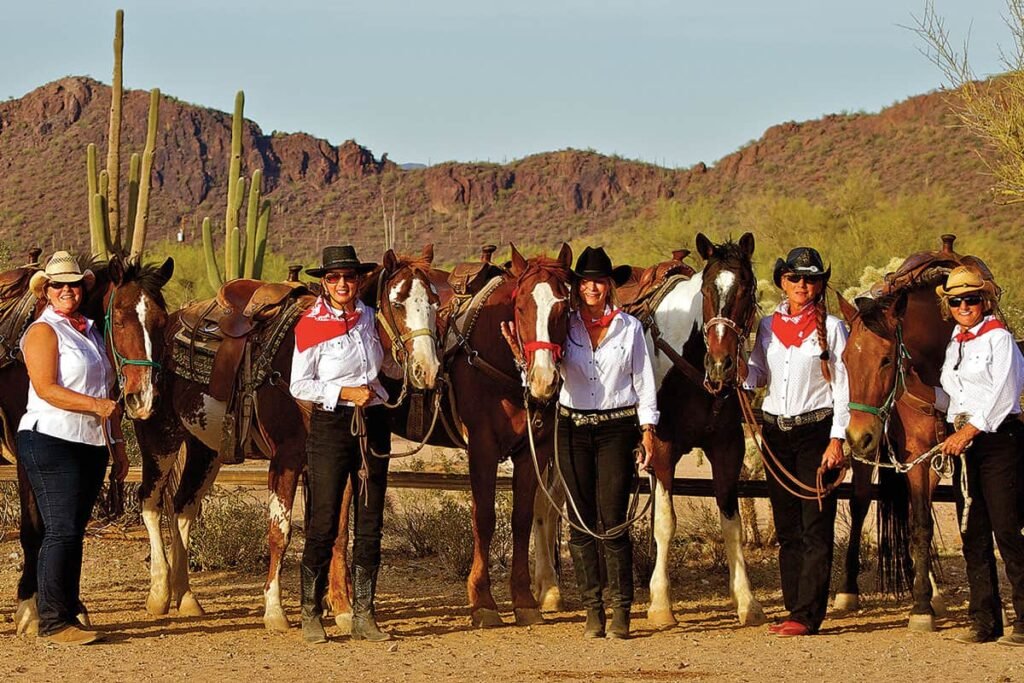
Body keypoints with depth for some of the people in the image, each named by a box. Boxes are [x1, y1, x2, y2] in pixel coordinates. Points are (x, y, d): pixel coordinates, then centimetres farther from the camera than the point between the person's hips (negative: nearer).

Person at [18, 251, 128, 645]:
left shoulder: (91, 331, 17)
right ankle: (53, 623, -8)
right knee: (62, 531, -10)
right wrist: (96, 405, -23)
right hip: (51, 442, -8)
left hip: (91, 446, 8)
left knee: (74, 532, 10)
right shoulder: (44, 332, -7)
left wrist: (117, 444, 18)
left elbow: (108, 391, 22)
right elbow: (46, 389, -18)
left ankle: (67, 613, 15)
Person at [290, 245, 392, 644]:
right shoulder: (311, 325, -7)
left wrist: (374, 392, 10)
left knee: (371, 523, 5)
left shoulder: (369, 317, 8)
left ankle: (363, 615, 11)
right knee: (323, 523, -5)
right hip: (331, 425, -5)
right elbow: (299, 385, -9)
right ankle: (311, 614, 5)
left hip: (373, 423, 5)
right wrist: (345, 392, -17)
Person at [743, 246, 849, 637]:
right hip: (775, 432, 5)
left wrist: (837, 439, -12)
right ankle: (794, 608, 14)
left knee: (816, 527, -5)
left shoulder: (830, 327, -2)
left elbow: (842, 386, -4)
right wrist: (741, 372, -9)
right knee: (787, 527, 8)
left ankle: (807, 615, -6)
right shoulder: (768, 326, 9)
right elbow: (758, 376, 14)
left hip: (816, 430, -5)